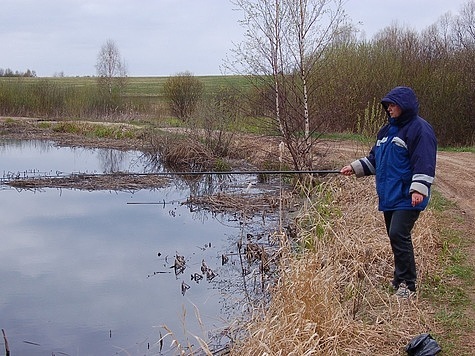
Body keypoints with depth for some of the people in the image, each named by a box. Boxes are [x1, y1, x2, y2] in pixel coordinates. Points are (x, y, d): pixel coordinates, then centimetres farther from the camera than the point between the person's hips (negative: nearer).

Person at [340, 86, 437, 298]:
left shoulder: (419, 129, -9)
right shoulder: (387, 130, 19)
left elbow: (424, 163, -17)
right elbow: (374, 160, 25)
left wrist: (419, 189, -27)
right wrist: (355, 168, 13)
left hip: (406, 198, -9)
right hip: (389, 196, 9)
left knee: (398, 235, -16)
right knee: (395, 237, 12)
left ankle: (406, 285, -8)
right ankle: (402, 279, 23)